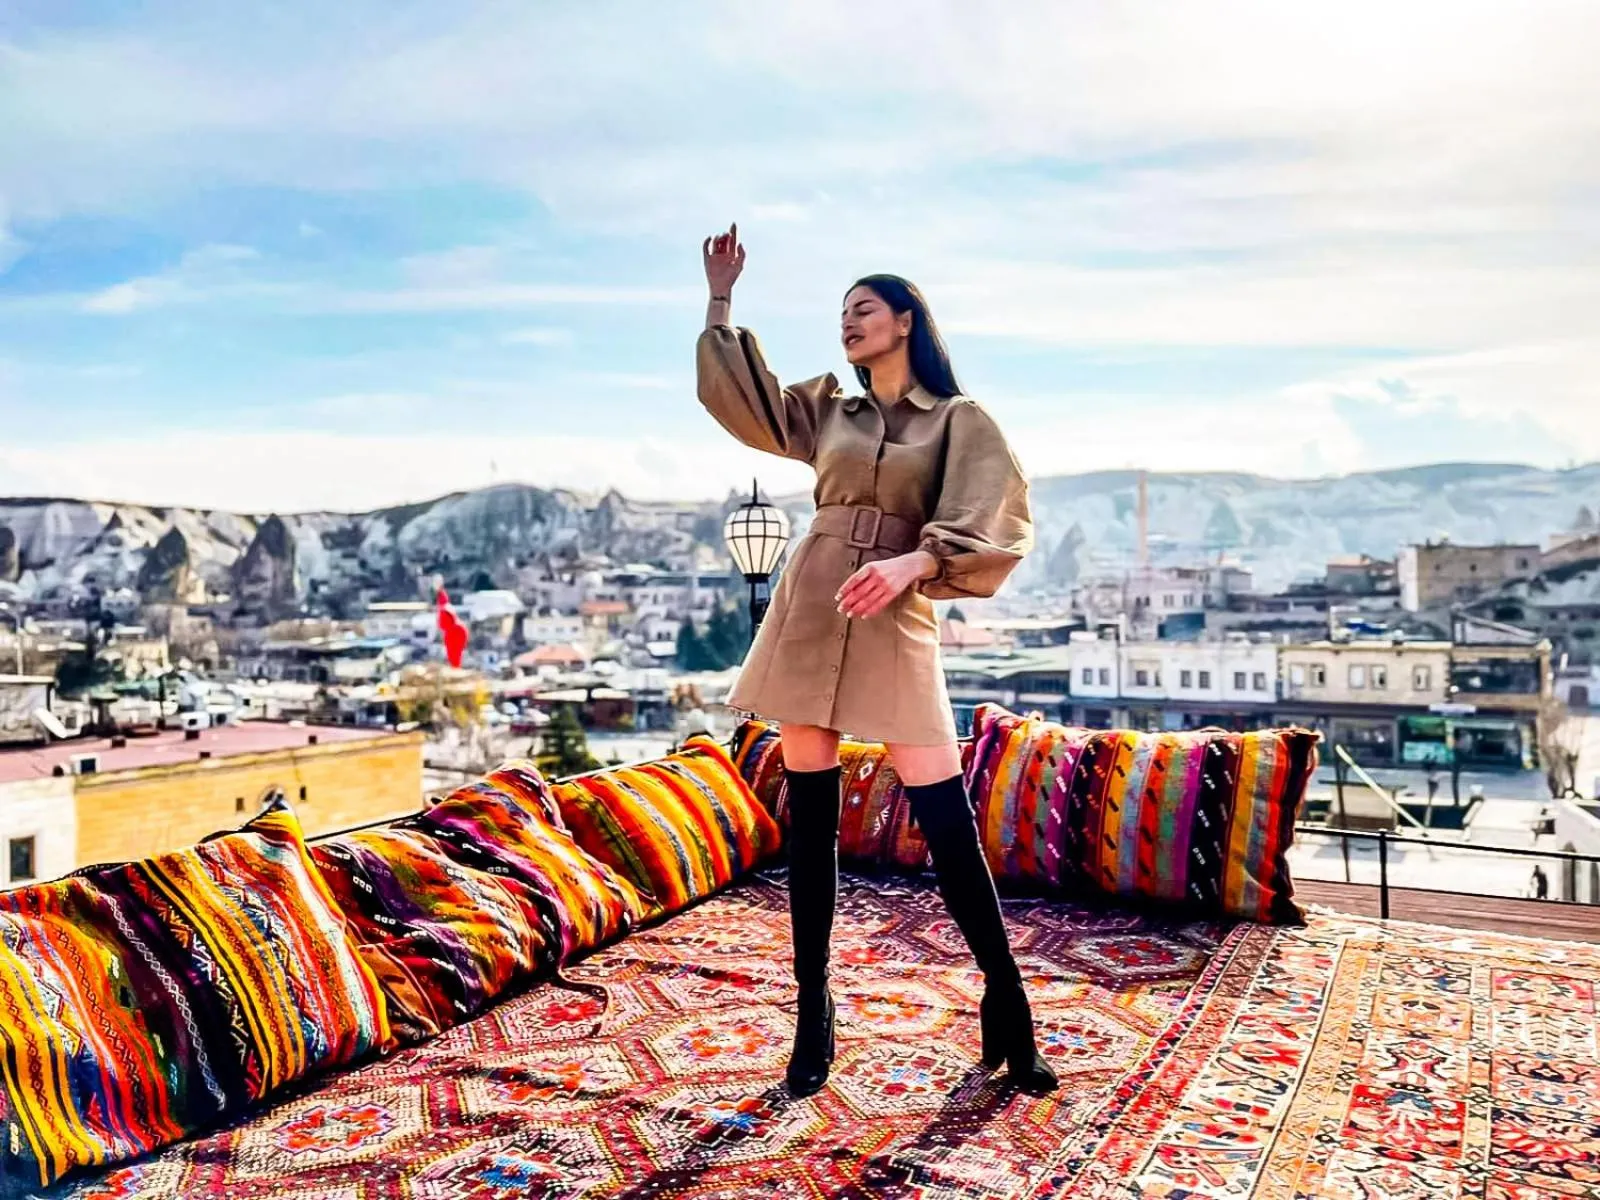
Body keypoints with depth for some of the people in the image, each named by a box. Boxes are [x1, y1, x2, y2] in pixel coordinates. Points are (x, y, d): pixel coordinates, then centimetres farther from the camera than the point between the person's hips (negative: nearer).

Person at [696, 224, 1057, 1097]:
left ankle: (1008, 1014, 11)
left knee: (948, 823, -5)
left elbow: (987, 521, -8)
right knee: (809, 825, 5)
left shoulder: (959, 421, 6)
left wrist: (912, 561, -24)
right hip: (809, 614, 4)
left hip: (897, 623, -3)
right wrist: (721, 299, 22)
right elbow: (735, 394, 24)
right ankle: (813, 1023, 16)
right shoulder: (824, 409, 17)